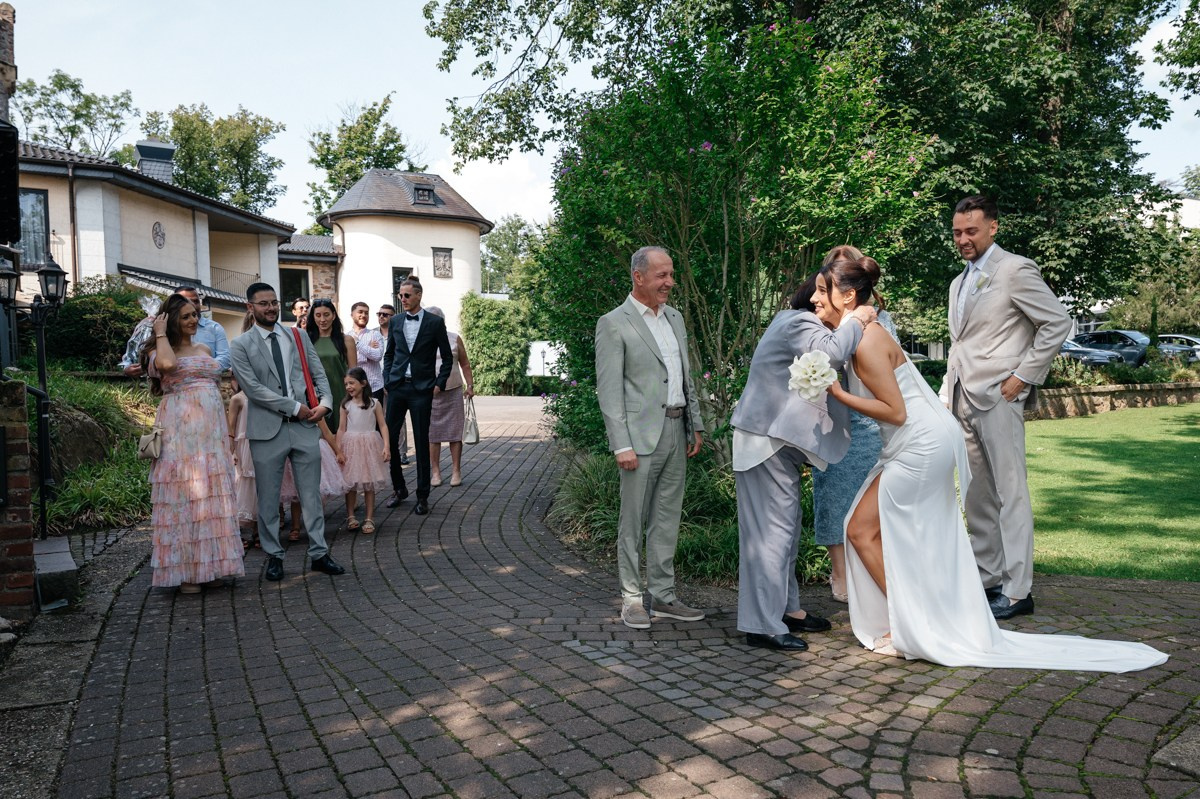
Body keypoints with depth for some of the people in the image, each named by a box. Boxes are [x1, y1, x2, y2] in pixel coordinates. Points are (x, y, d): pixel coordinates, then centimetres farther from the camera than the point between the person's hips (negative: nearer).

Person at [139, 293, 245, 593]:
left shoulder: (205, 350, 18)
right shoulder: (160, 352, 1)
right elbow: (167, 364, -25)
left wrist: (226, 432, 17)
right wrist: (161, 334, -8)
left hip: (211, 429, 6)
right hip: (180, 430, -6)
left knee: (212, 494, 6)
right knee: (184, 494, -4)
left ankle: (209, 565, 16)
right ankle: (183, 570, 3)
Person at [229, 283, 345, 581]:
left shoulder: (299, 338, 12)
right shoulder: (241, 345, 1)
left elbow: (319, 374, 11)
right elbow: (252, 388, -9)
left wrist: (325, 402, -8)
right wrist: (295, 407, -12)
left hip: (305, 426, 3)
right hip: (267, 429, -2)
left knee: (312, 494, 6)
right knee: (268, 498, 6)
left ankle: (319, 553, 15)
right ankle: (274, 556, 19)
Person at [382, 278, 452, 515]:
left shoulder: (435, 322, -1)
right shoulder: (395, 323, 9)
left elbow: (447, 357, 4)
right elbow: (388, 354, 17)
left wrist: (440, 384, -3)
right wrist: (387, 380, 6)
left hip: (421, 389, -3)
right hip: (397, 387, 3)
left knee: (421, 442, 2)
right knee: (389, 438, 0)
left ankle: (422, 496, 12)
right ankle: (398, 488, 19)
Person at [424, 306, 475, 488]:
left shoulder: (454, 339, 6)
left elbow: (465, 365, 10)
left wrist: (470, 386, 1)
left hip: (453, 392, 0)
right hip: (429, 394, 0)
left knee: (455, 433, 1)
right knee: (432, 434, 2)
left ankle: (456, 471, 9)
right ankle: (436, 472, 10)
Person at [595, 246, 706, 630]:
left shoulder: (675, 318, 15)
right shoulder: (614, 324, -6)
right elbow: (609, 390, -10)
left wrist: (695, 425, 14)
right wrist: (622, 444, -16)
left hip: (676, 431, 7)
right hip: (641, 435, -6)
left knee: (667, 518, 11)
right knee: (633, 520, 3)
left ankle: (663, 595, 21)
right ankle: (631, 598, 14)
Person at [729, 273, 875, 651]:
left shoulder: (795, 320, 17)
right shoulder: (800, 323, -15)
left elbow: (829, 357, 23)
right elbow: (831, 352, -33)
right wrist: (856, 322, -17)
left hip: (779, 441, 11)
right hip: (766, 440, -11)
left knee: (786, 525, 16)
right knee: (772, 528, -10)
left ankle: (786, 608, 26)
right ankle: (762, 625, -5)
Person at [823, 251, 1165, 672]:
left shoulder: (866, 343, -20)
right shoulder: (857, 334, 9)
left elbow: (895, 411, -21)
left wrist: (838, 393, -19)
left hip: (922, 445, -10)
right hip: (922, 445, 10)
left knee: (862, 528, -4)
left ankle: (913, 629, 7)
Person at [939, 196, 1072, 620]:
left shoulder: (1015, 270, -4)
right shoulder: (958, 283, 20)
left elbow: (1058, 322, -8)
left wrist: (1023, 376, -12)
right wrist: (947, 399, 15)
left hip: (999, 397, -8)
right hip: (963, 401, 8)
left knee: (1010, 493, -4)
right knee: (977, 496, 11)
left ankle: (1017, 590, 1)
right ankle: (986, 579, 20)